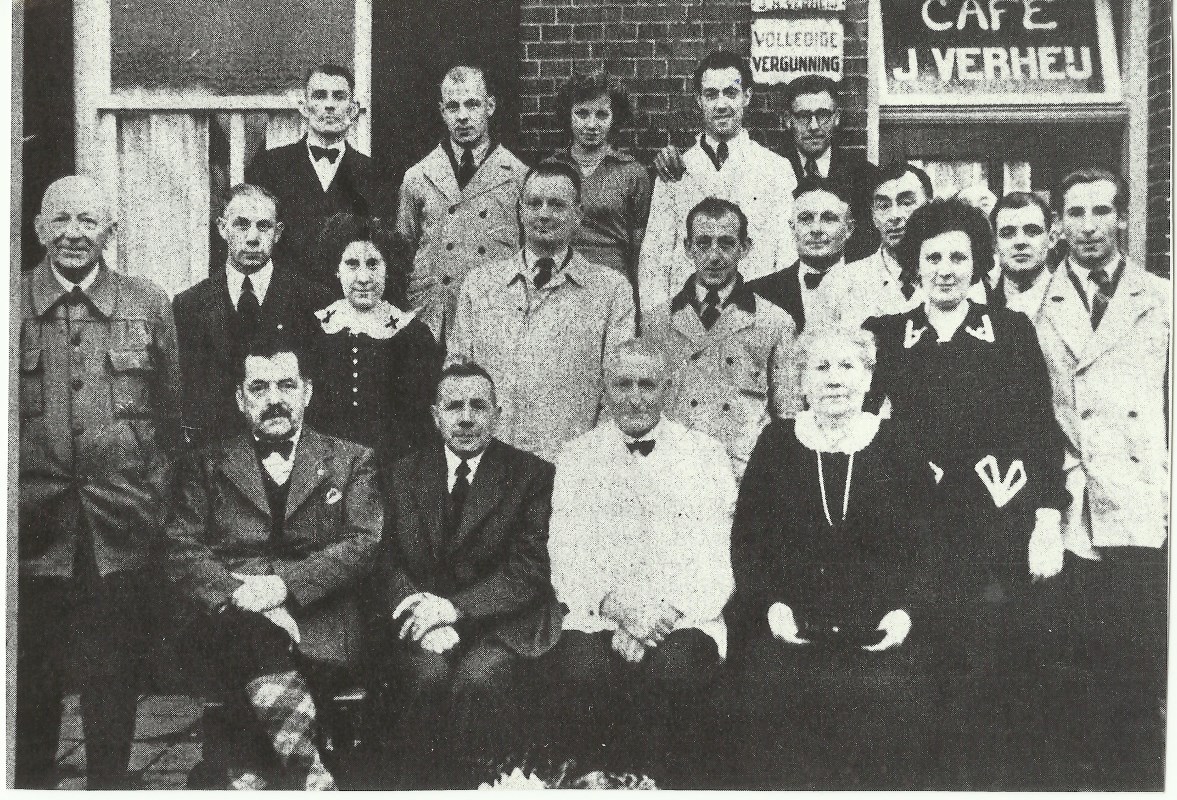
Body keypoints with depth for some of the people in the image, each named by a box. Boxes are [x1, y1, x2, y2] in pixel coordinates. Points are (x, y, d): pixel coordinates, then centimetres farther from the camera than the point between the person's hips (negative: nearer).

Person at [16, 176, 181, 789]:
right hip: (33, 526, 0)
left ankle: (110, 784, 25)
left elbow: (174, 415, 7)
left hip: (123, 530, 0)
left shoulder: (149, 305, 5)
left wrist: (155, 495, 1)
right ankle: (31, 783, 29)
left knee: (114, 677, 9)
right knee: (32, 675, 11)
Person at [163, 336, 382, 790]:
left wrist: (283, 584, -14)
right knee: (253, 630, -34)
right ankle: (311, 777, -29)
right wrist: (240, 595, -14)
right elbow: (181, 552, 6)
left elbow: (362, 544, 2)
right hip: (223, 623, 1)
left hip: (317, 623, 0)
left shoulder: (351, 461, 16)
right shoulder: (204, 466, 18)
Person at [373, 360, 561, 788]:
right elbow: (388, 561, 4)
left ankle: (464, 782, -9)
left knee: (476, 677, -31)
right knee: (428, 673, -29)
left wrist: (455, 608, -19)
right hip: (423, 623, 2)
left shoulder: (532, 474, 2)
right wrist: (427, 616, -16)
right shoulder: (405, 473, 12)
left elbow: (530, 568, -7)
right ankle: (420, 783, -8)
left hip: (498, 624, -2)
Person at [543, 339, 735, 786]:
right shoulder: (576, 459, 12)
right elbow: (566, 563, 3)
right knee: (582, 666, -30)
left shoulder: (705, 455, 9)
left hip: (685, 620, 0)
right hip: (596, 619, 1)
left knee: (673, 667, -32)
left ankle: (667, 786, -9)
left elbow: (716, 565, 0)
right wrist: (616, 606, -16)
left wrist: (667, 614, -16)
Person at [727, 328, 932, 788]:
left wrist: (906, 609, -8)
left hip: (878, 632, 0)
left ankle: (876, 784, 1)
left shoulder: (898, 448, 7)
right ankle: (781, 785, 0)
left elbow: (928, 545, 7)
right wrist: (771, 604, -6)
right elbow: (745, 540, 9)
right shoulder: (776, 443, 9)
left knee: (881, 698, -26)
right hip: (789, 625, 1)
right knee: (768, 690, -24)